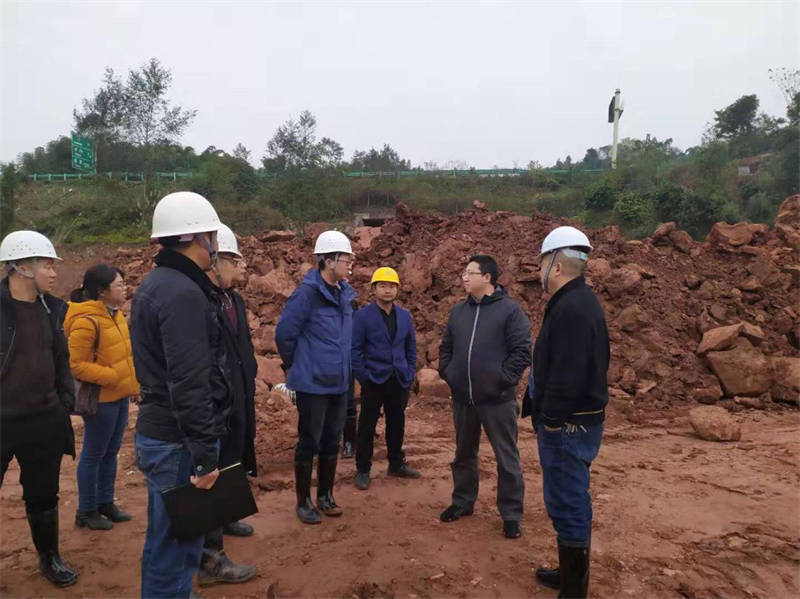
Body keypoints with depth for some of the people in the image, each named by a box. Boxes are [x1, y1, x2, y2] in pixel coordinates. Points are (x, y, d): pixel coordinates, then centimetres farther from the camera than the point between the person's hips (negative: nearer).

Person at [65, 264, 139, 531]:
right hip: (101, 399, -9)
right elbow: (75, 365, -20)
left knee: (111, 452, 18)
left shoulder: (115, 313, 8)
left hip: (120, 395, 9)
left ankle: (105, 503, 33)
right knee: (94, 455, 6)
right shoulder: (86, 321, -20)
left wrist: (131, 383, 12)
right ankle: (86, 511, 21)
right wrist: (111, 376, -21)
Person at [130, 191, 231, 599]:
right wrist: (205, 457, -20)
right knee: (175, 548, 3)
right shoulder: (184, 293, -21)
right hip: (178, 442, -10)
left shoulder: (153, 284, 11)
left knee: (165, 540, 24)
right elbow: (189, 384, -26)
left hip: (156, 431, 10)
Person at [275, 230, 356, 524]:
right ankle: (303, 501, 21)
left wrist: (343, 367, 15)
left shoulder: (345, 294, 6)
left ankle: (325, 495, 32)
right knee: (309, 443, 5)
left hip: (339, 382, 7)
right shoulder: (307, 293, -17)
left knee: (331, 442, 16)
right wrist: (296, 366, -1)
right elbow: (284, 334, -14)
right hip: (312, 384, -7)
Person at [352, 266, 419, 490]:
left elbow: (411, 348, 13)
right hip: (374, 382, -4)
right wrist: (363, 377, -12)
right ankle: (362, 470, 18)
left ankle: (397, 464, 32)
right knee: (367, 427, 5)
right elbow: (355, 349, -9)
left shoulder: (404, 316, 6)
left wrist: (410, 374, 6)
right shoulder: (363, 316, -8)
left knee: (397, 425, 15)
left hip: (399, 381, 5)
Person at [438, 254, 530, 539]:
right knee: (464, 454, 19)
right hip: (462, 399, 6)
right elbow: (446, 347, 17)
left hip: (497, 399, -5)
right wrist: (447, 374, 5)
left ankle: (511, 514, 19)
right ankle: (462, 502, 36)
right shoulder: (458, 311, 9)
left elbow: (521, 351, -11)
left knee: (507, 458, 5)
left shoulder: (509, 310, -8)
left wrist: (504, 379, -14)